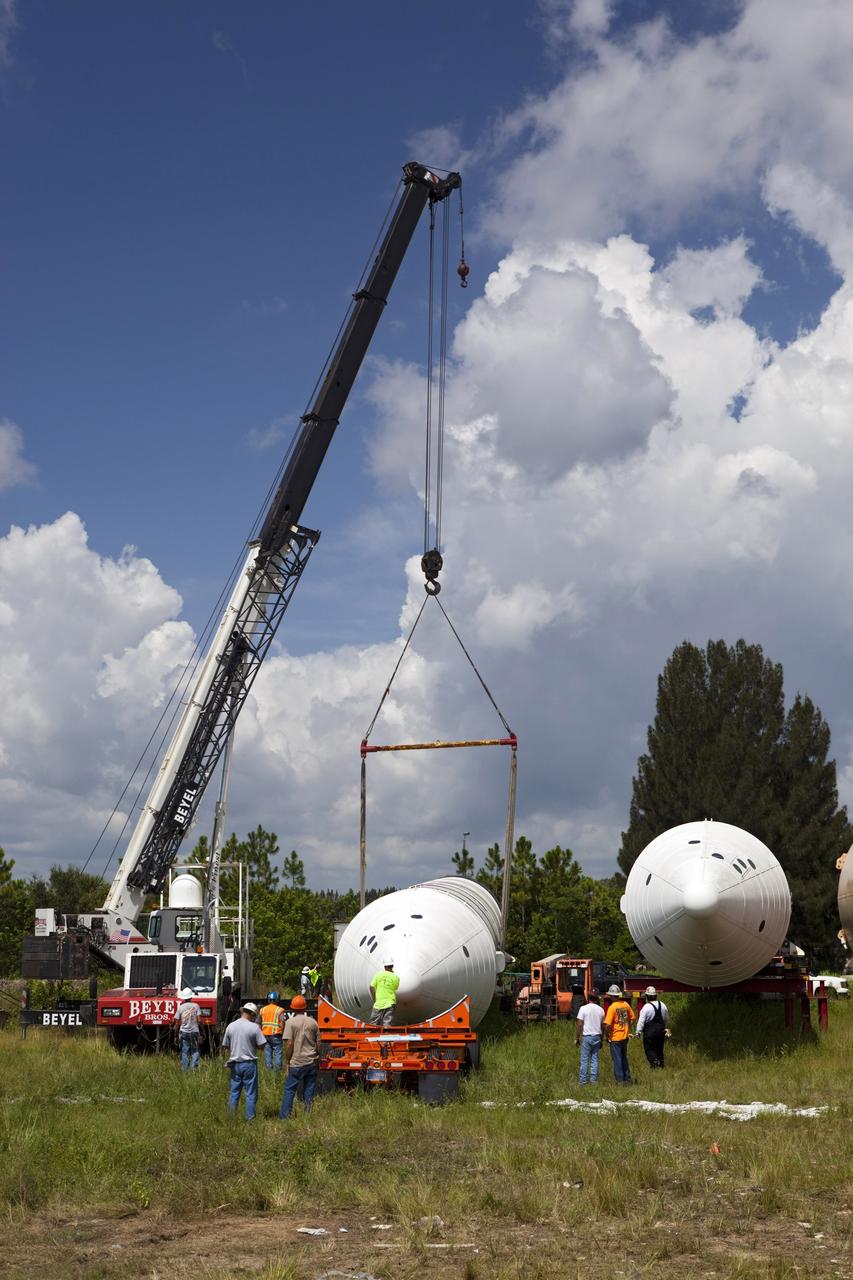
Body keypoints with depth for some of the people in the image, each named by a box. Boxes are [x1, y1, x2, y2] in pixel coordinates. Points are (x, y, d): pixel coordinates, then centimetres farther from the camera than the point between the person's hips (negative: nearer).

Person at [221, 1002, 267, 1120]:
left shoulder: (230, 1026, 0)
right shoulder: (254, 1027, -11)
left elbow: (225, 1046, 7)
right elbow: (261, 1045, -10)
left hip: (235, 1063, 4)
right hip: (249, 1063, -4)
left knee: (234, 1093, 13)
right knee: (250, 1093, 4)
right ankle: (250, 1118, 6)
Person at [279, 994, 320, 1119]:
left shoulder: (290, 1022, -8)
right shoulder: (313, 1022, 5)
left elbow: (289, 1044, -12)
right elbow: (318, 1044, 9)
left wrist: (288, 1061, -2)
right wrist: (317, 1060, 20)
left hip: (296, 1063, -4)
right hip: (311, 1062, 4)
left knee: (289, 1091, 4)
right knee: (309, 1092, 10)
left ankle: (283, 1118, 3)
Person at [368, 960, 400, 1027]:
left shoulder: (378, 975, 0)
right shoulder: (396, 977, -1)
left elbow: (372, 987, -2)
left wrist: (374, 1000, 7)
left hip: (378, 1003, 1)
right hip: (390, 1004, -1)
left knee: (373, 1025, 6)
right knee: (387, 1025, -2)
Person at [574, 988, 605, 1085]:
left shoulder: (584, 1008, -8)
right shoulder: (601, 1010, 4)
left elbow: (579, 1024, -10)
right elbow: (603, 1026, 10)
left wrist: (576, 1038, -2)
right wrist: (601, 1040, 19)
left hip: (586, 1037, -3)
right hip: (597, 1036, 3)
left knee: (584, 1060, 1)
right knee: (595, 1059, 9)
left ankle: (583, 1080, 1)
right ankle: (594, 1080, 8)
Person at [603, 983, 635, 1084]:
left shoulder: (612, 1007, -19)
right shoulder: (626, 1005, -1)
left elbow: (607, 1024, -21)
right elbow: (632, 1019, 10)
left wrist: (607, 1036, -7)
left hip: (615, 1038, -6)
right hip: (625, 1037, 6)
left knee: (617, 1060, 4)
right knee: (624, 1058, 20)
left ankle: (620, 1080, 6)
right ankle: (627, 1078, 25)